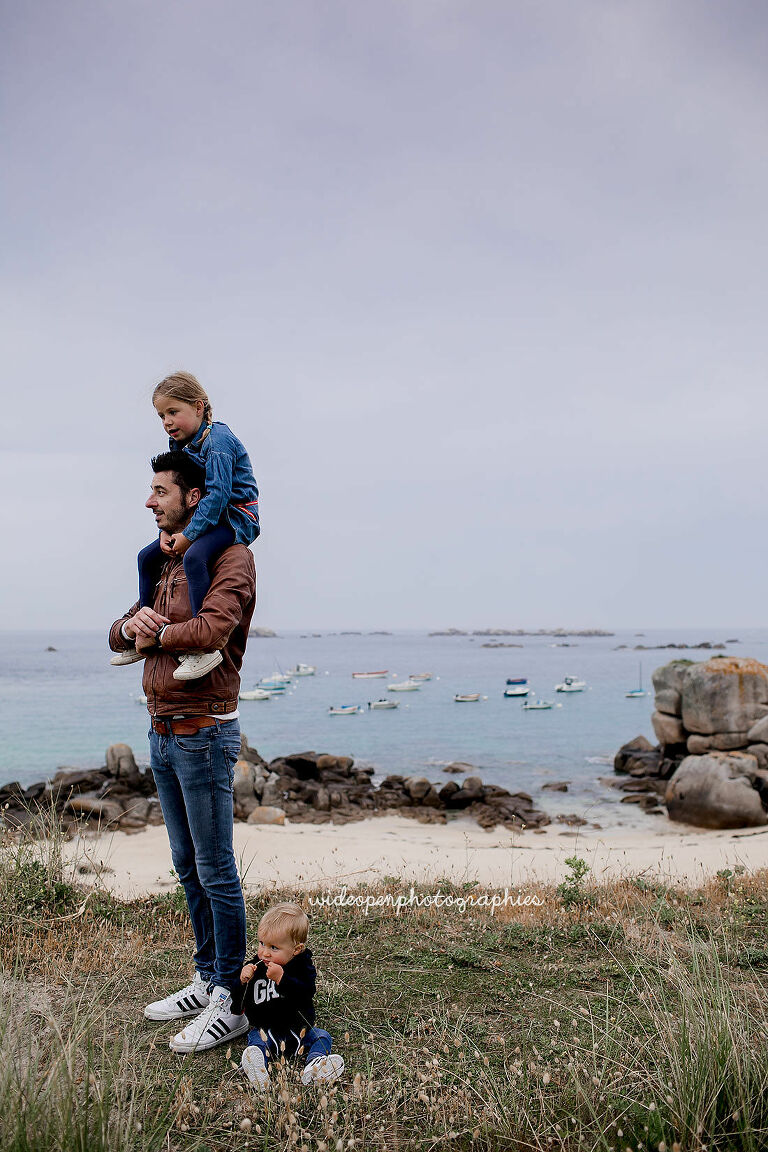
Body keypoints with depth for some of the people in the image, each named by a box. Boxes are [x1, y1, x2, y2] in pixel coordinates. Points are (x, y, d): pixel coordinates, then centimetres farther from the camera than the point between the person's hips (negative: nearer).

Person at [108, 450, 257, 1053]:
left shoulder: (229, 555, -8)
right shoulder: (167, 563, 18)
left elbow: (213, 627, -25)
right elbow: (118, 636, 16)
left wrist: (157, 634, -7)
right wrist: (132, 625, -8)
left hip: (203, 732, -9)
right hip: (163, 732, 9)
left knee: (216, 871, -2)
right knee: (188, 867, 16)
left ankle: (232, 1002, 9)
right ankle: (208, 981, 29)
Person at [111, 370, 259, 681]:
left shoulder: (218, 439, -19)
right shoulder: (179, 446, 9)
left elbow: (217, 494, -26)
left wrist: (189, 535, -26)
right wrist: (166, 531, -5)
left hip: (234, 517, -10)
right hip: (204, 518, 10)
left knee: (194, 557, -36)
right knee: (147, 556, 11)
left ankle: (206, 647, -36)